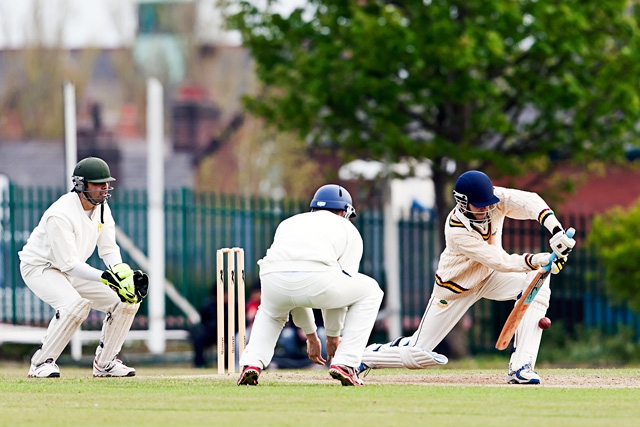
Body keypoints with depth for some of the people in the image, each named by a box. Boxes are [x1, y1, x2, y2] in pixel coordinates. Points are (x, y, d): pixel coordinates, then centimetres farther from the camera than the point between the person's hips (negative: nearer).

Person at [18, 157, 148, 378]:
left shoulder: (101, 208, -3)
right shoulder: (61, 214, -30)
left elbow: (109, 250, 0)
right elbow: (68, 264, -31)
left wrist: (124, 274, -22)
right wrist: (107, 277, -39)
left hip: (72, 269, 8)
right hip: (39, 267, -8)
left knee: (127, 300, -4)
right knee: (75, 304, -36)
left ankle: (104, 363, 10)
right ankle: (41, 363, -22)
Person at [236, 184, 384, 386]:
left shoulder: (288, 223, 39)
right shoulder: (348, 229, 29)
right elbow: (342, 293, 25)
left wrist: (311, 336, 46)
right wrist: (333, 336, 36)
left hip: (272, 278, 4)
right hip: (317, 277, -4)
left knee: (271, 312, 41)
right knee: (369, 292, 26)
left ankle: (252, 364, 16)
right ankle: (344, 365, 15)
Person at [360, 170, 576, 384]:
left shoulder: (495, 199, -23)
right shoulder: (456, 232, -35)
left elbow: (529, 201, -39)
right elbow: (501, 262, -37)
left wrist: (556, 230, -54)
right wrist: (538, 261, -50)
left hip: (489, 278, 5)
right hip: (455, 290, -5)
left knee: (536, 281, -23)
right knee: (416, 356, -4)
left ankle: (520, 368, -21)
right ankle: (362, 358, 27)